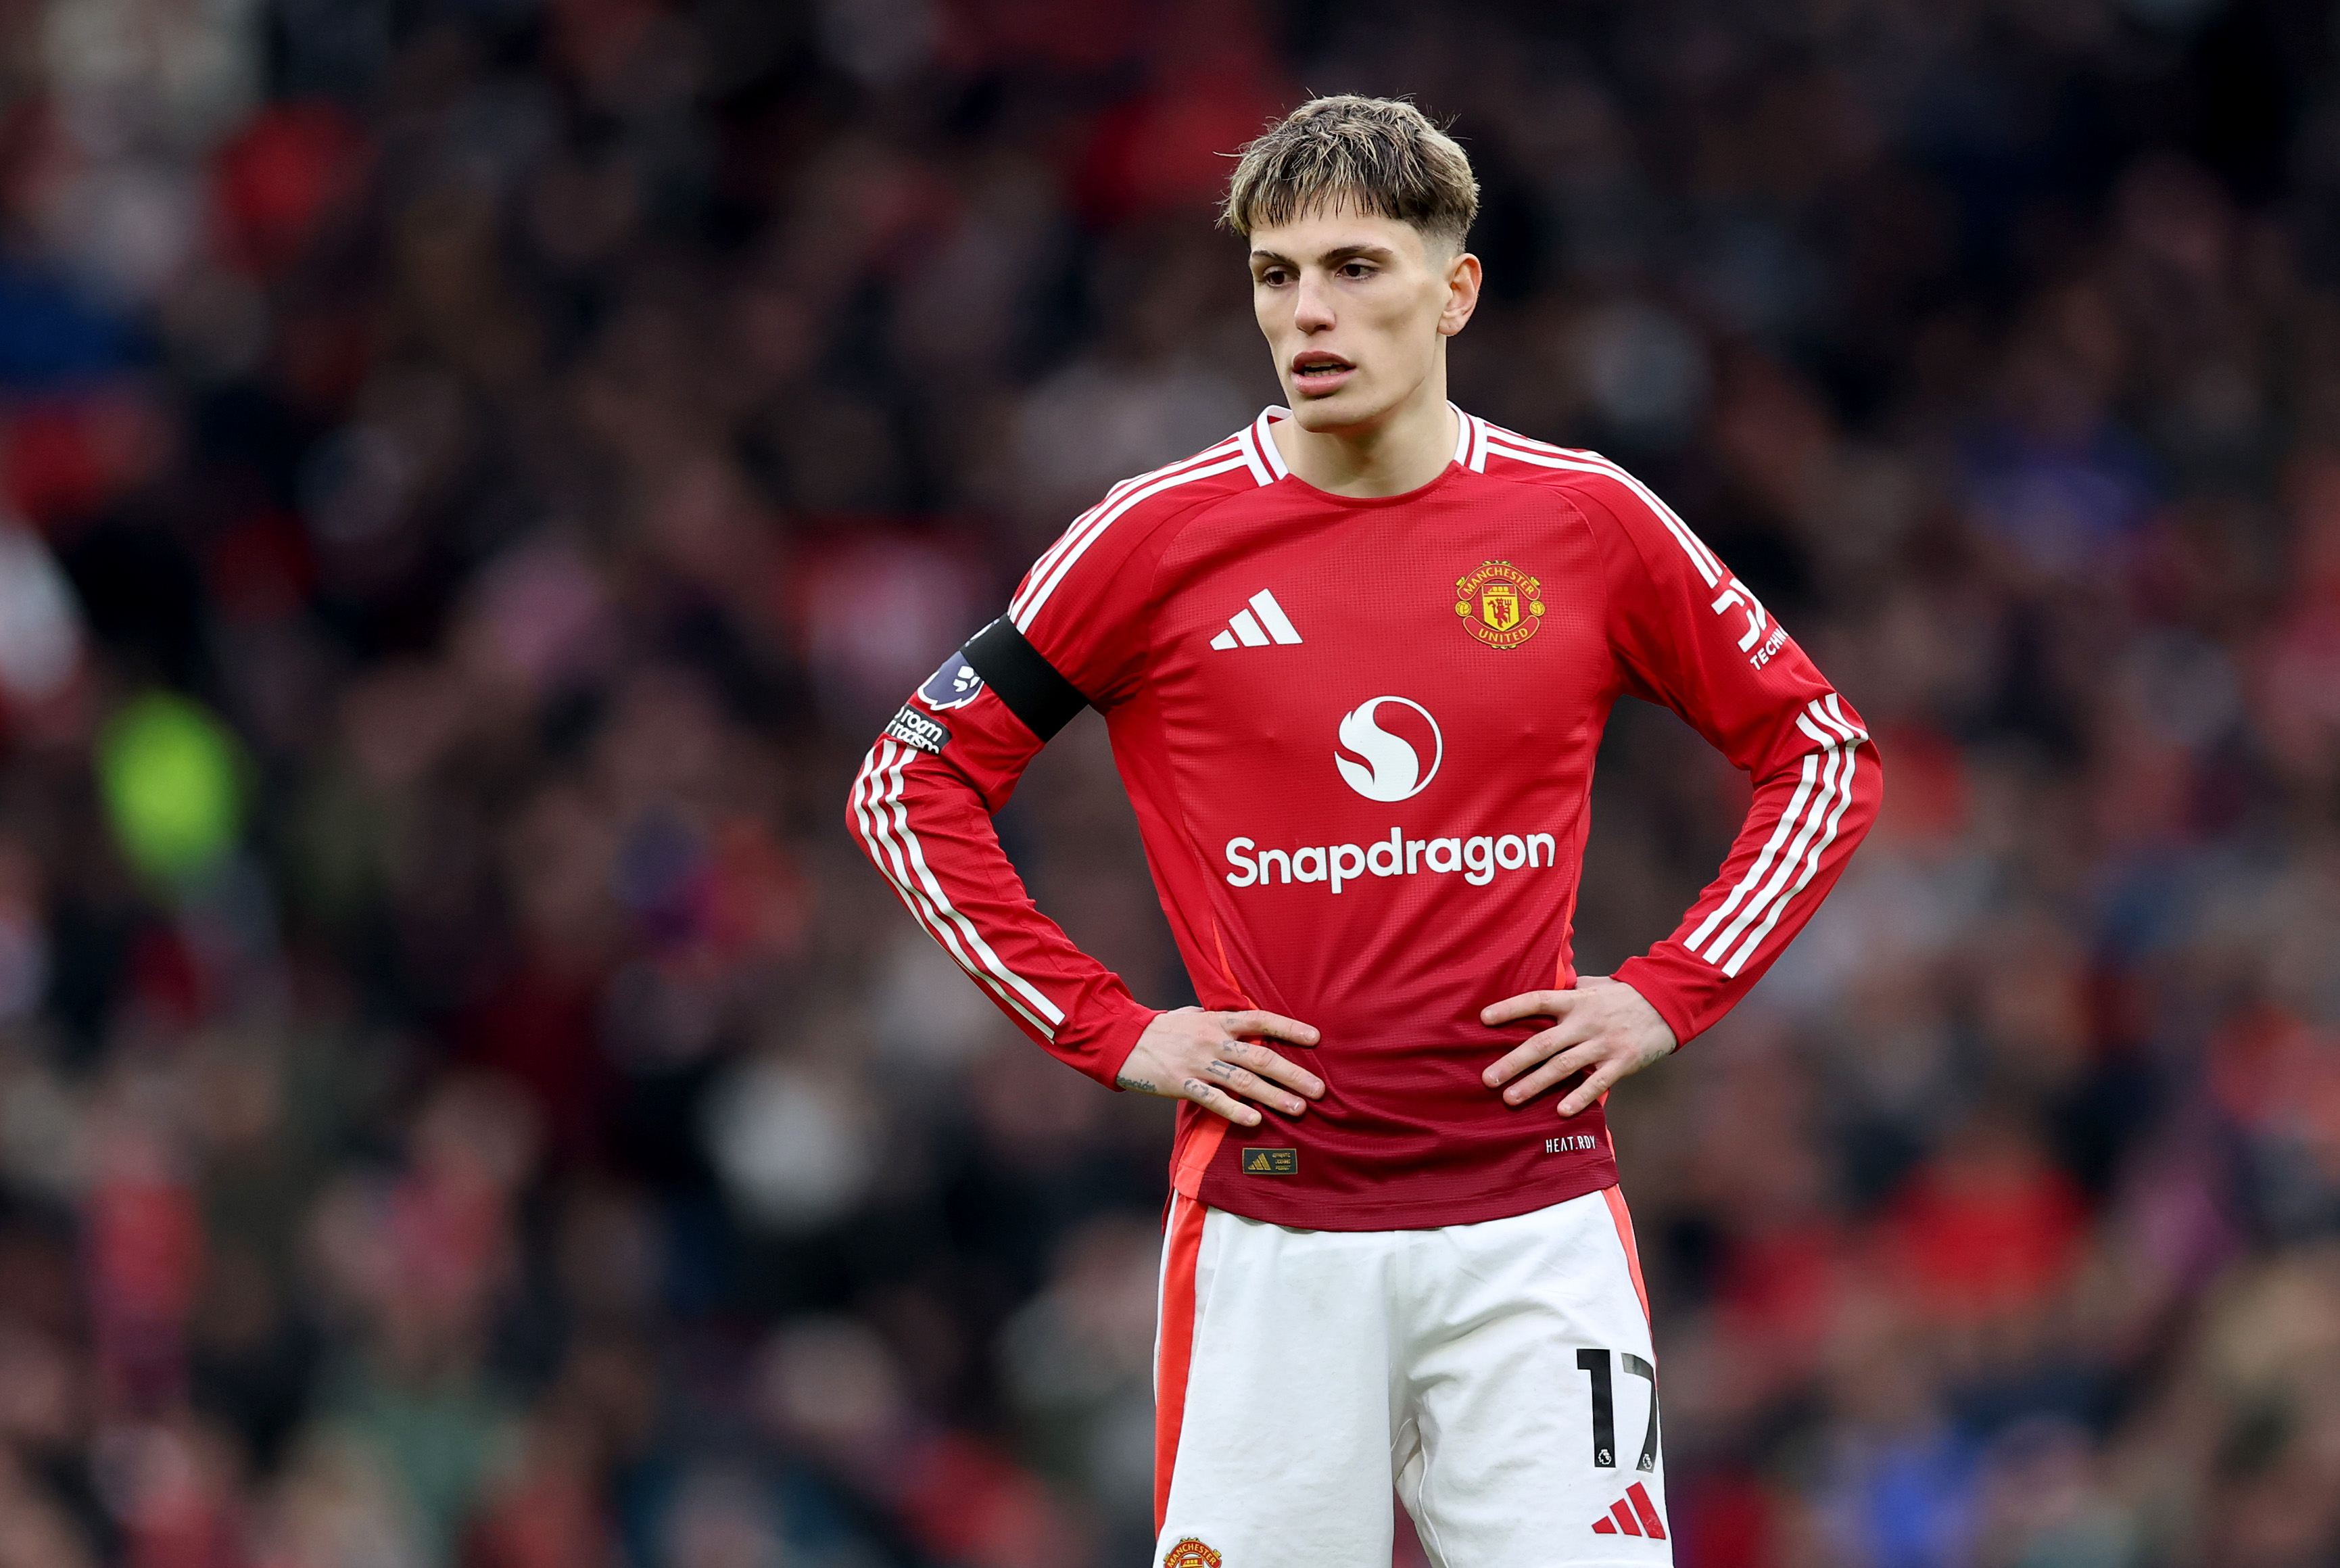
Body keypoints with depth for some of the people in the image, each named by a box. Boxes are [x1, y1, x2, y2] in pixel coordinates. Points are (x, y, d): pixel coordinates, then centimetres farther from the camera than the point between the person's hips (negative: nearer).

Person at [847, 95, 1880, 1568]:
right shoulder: (1162, 534, 0)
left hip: (1535, 1213, 1)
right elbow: (912, 785, 6)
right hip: (1267, 1233, -1)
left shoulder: (1589, 522, 3)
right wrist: (1112, 1031, 0)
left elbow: (1825, 755, 14)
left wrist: (1670, 996, 4)